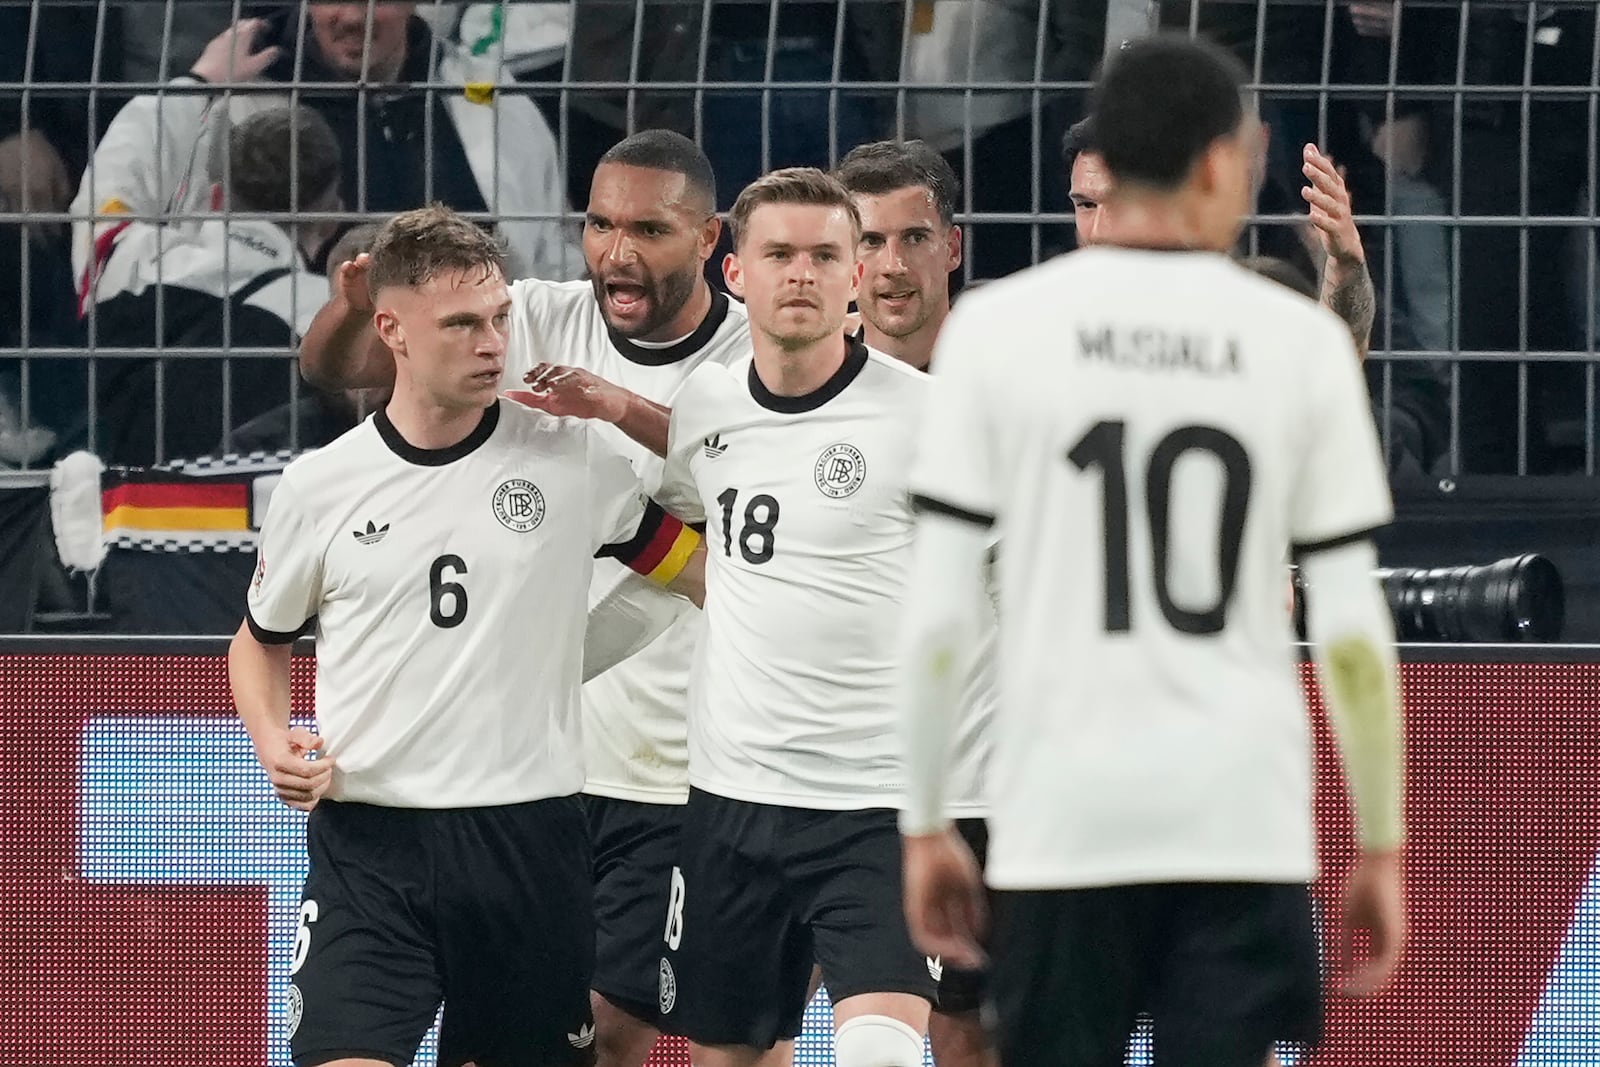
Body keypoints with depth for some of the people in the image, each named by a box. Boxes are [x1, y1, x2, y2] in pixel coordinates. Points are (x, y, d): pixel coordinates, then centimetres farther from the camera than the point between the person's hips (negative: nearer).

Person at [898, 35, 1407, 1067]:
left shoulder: (996, 327, 0)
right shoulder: (1301, 340, 1)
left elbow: (937, 614, -2)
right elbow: (1351, 630, 1)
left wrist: (926, 825, 8)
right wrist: (1381, 848, 9)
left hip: (1064, 825, 0)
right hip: (1243, 825, 0)